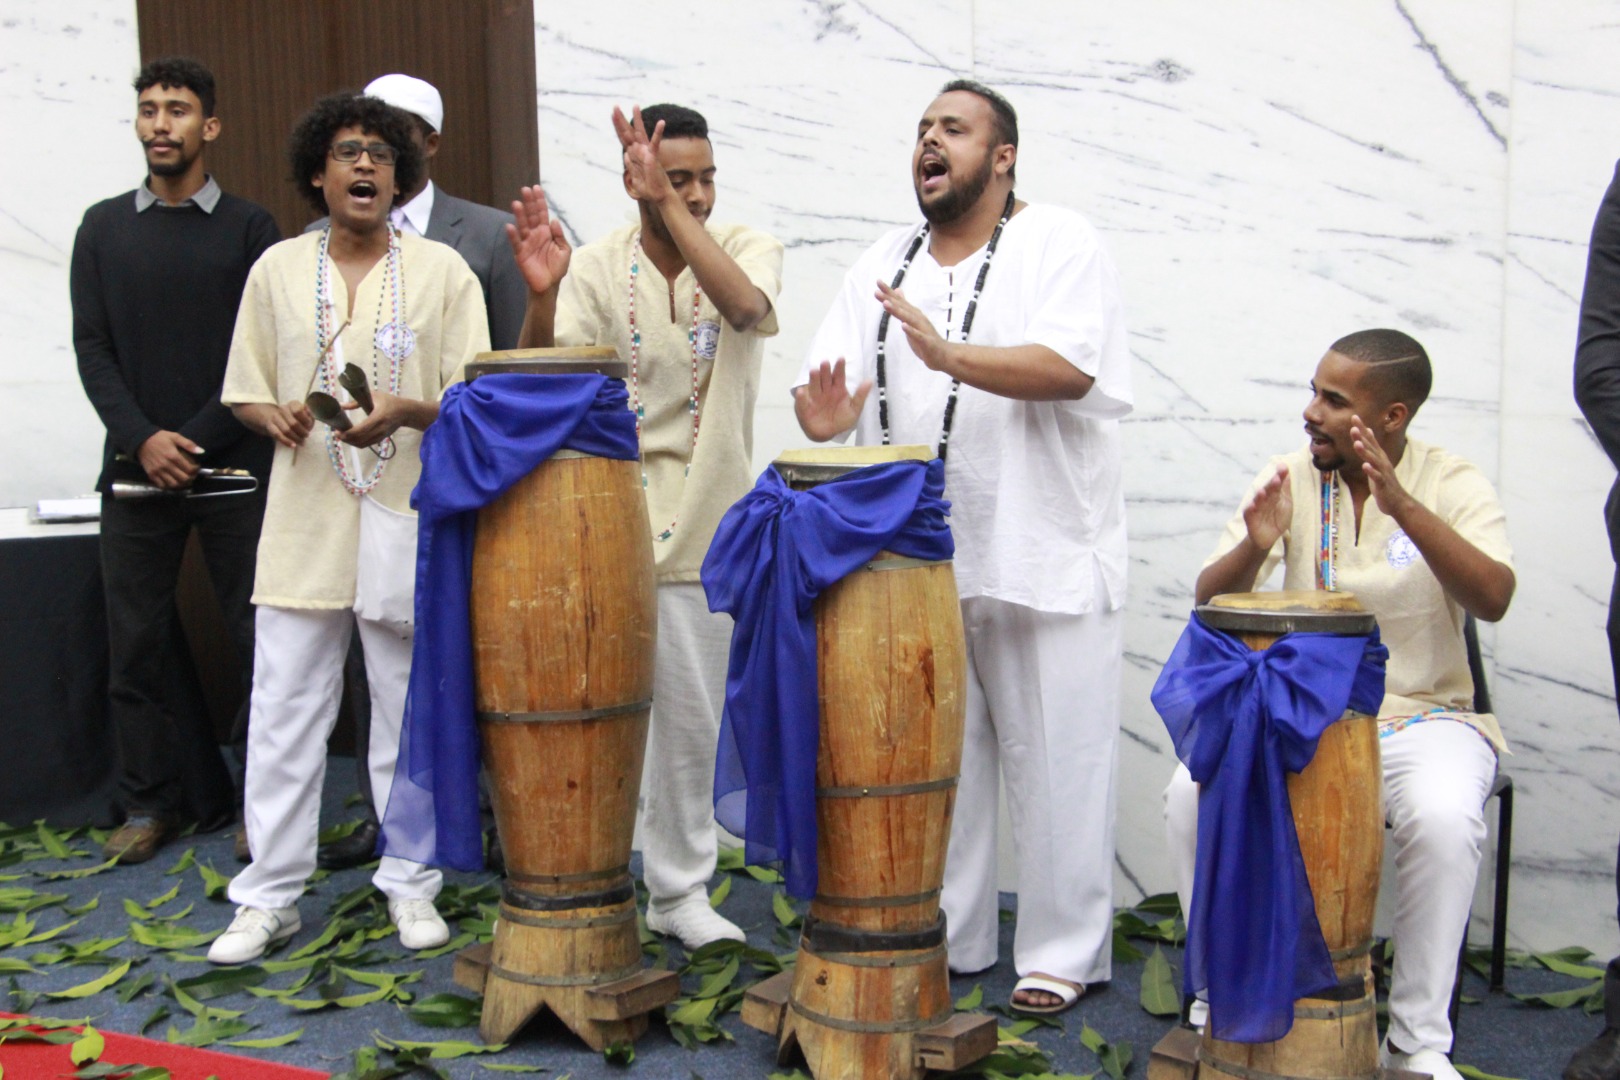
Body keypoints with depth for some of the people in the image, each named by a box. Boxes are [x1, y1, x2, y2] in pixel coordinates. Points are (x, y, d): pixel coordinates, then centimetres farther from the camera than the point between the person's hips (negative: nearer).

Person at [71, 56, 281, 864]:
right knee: (136, 641, 5)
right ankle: (149, 802, 16)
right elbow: (91, 348, 5)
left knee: (257, 637, -1)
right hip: (135, 466, 2)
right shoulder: (103, 227, 11)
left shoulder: (248, 229, 4)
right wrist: (143, 439, -8)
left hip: (234, 466, -2)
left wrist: (196, 442, -10)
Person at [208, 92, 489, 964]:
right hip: (303, 520, 2)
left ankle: (410, 882, 21)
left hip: (406, 519, -1)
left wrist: (408, 413, -19)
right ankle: (269, 896, 15)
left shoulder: (441, 270, 3)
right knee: (283, 711, 3)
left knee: (408, 711, 7)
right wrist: (275, 417, -10)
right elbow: (245, 393, 13)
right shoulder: (278, 269, 9)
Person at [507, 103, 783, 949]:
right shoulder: (597, 268, -4)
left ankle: (679, 889, 27)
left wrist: (672, 207, -31)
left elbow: (744, 306, -26)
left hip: (704, 526, 1)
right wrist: (541, 296, -34)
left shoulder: (748, 248, -2)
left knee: (692, 719, 10)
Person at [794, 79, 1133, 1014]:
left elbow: (1068, 369, -20)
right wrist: (824, 417, -19)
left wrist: (949, 355, -34)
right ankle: (947, 939, 29)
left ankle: (1064, 953, 19)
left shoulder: (1061, 245, -4)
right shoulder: (883, 267, 12)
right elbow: (830, 385, 5)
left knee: (1054, 764, 3)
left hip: (1044, 564, -5)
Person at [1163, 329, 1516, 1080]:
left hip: (1421, 714, -2)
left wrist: (1403, 505, -33)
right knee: (1191, 793, -24)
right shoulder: (1289, 478, 1)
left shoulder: (1451, 485, -4)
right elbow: (1210, 603, -4)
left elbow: (1492, 600, -21)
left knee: (1443, 819, -34)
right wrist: (1253, 547, -27)